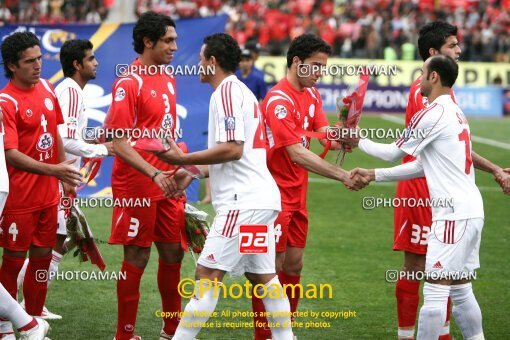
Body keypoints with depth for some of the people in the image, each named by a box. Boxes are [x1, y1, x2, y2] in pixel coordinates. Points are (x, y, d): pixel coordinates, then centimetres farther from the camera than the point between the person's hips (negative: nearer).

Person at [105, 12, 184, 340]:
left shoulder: (168, 79, 10)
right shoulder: (129, 83, -15)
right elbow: (120, 143, -19)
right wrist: (154, 174, -28)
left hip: (166, 185, 7)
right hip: (137, 186, -7)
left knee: (173, 254, 11)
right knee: (137, 258, 0)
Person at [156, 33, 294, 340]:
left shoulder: (227, 91, -10)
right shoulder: (240, 90, 21)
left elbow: (233, 149, -20)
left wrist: (183, 158, -14)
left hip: (243, 201, -10)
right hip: (260, 199, 10)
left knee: (207, 274, -11)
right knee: (263, 276, 13)